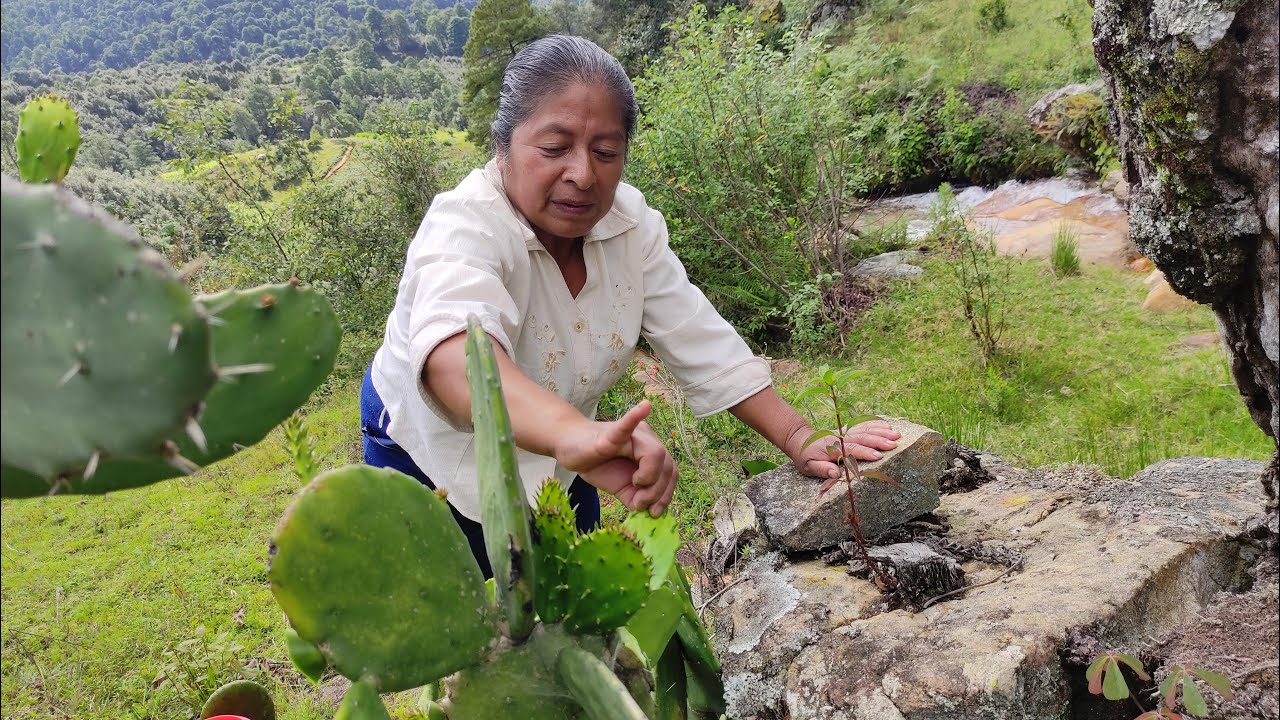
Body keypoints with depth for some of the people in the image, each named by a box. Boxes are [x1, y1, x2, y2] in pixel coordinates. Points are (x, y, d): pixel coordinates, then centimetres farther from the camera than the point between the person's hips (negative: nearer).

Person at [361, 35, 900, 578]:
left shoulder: (630, 223, -17)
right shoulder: (464, 226, -34)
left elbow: (703, 346, -13)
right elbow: (455, 354, -55)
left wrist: (801, 442, -23)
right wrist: (573, 433, -74)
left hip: (552, 455, 5)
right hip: (433, 458, -4)